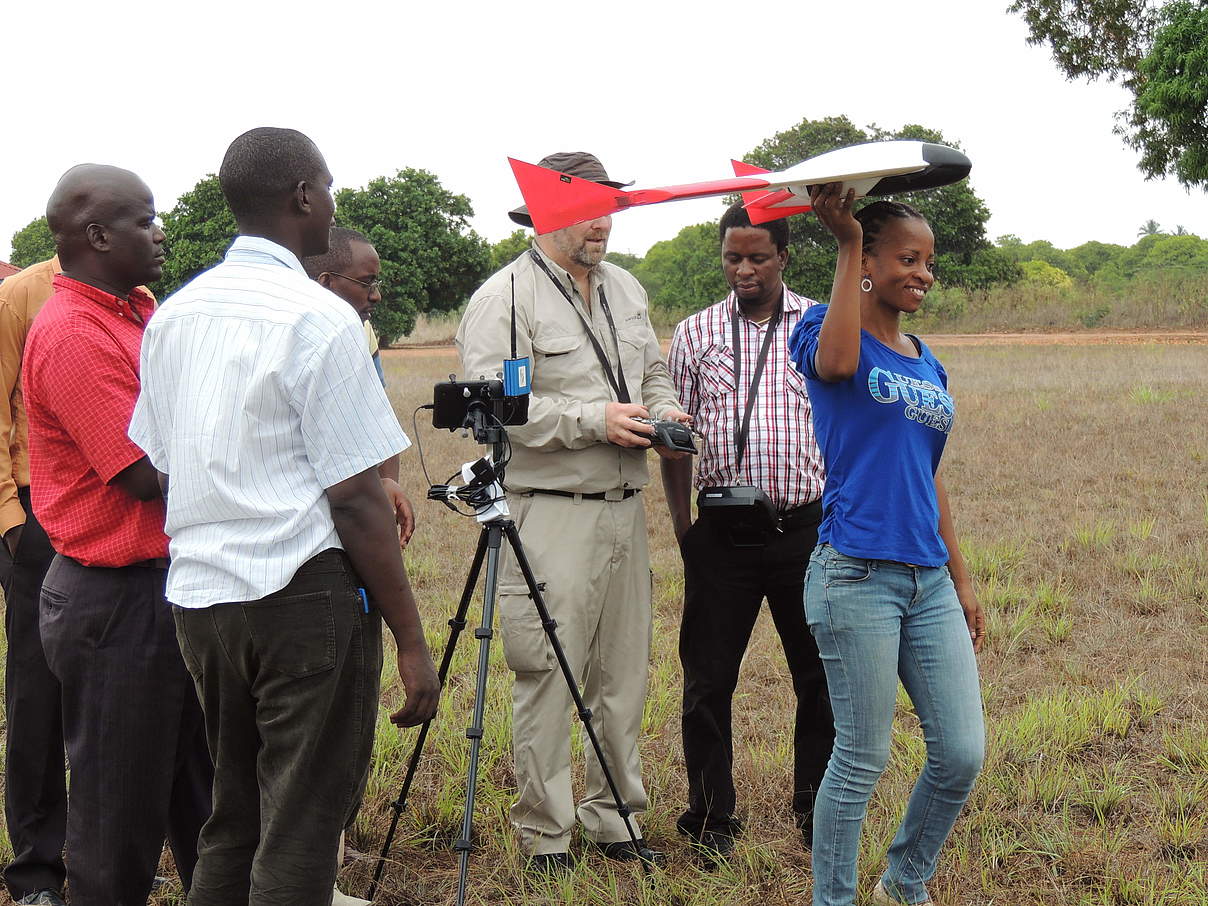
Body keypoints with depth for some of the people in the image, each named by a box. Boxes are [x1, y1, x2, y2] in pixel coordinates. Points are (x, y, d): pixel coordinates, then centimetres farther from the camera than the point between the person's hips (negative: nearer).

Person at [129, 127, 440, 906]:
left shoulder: (172, 316, 10)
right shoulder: (318, 318, -12)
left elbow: (158, 469, 14)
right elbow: (355, 499, -15)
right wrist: (412, 640, -11)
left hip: (197, 598, 7)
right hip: (303, 599, -7)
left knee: (231, 823, 18)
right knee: (300, 839, 1)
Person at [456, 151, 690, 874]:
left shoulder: (626, 289, 16)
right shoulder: (504, 298, -8)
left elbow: (655, 371, 26)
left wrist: (663, 409, 3)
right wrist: (594, 420, -18)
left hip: (625, 508, 7)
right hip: (550, 512, -7)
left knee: (624, 672, 12)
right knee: (548, 678, -4)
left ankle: (614, 818, 25)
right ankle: (545, 835, 9)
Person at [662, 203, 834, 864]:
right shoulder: (695, 334, 8)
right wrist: (682, 522, 1)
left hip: (808, 528, 0)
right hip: (722, 534, 1)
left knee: (821, 677, 6)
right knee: (708, 679, 4)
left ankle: (818, 815, 22)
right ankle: (711, 821, 18)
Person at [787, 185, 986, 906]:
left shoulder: (927, 363, 16)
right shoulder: (826, 329, -3)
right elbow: (837, 362, -29)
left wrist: (962, 581, 19)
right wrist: (847, 244, -23)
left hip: (929, 580, 7)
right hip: (857, 575, -7)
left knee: (963, 753, 6)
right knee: (863, 761, -1)